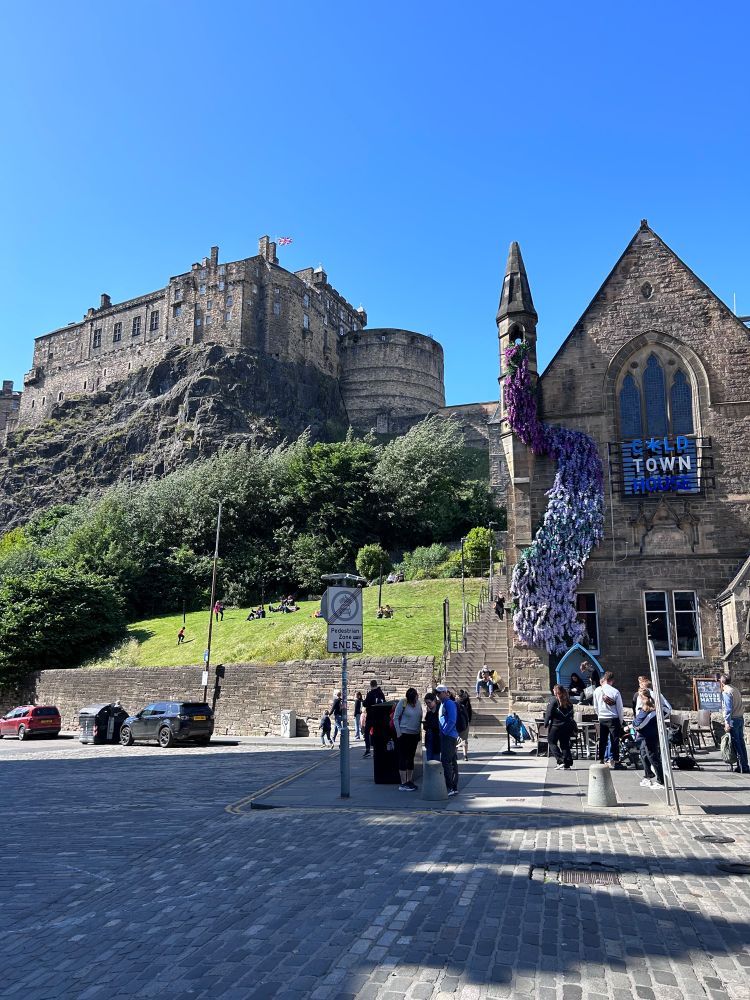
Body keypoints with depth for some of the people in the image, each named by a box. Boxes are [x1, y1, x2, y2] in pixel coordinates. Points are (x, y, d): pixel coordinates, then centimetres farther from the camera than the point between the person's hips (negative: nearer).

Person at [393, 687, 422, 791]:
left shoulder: (418, 703, 4)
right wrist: (398, 732, -11)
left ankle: (409, 781, 22)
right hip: (404, 734, -6)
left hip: (415, 735, 6)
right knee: (403, 758, -3)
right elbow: (395, 718, -8)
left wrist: (419, 731, 10)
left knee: (411, 758, 12)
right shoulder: (403, 703, -11)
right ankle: (403, 784, -1)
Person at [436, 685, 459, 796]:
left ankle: (449, 788, -10)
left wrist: (444, 732, -15)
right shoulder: (442, 704, 18)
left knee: (446, 761, -11)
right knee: (452, 761, 11)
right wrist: (442, 733, 15)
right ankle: (454, 788, 15)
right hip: (446, 736, 10)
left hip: (448, 736, -10)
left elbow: (452, 720, -19)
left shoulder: (449, 703, -12)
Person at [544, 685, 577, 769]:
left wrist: (546, 724, -6)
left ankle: (560, 760, -7)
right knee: (565, 745, 11)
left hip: (556, 725, -6)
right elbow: (572, 714, 13)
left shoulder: (553, 700, -9)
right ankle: (567, 764, 7)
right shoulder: (568, 701, 9)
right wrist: (573, 727, 18)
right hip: (567, 726, 6)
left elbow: (548, 713, -13)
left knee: (552, 743, 7)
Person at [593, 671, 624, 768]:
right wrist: (621, 721, 6)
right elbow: (619, 708, -6)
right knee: (615, 741, 2)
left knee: (602, 740, 10)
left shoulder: (597, 691, 0)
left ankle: (601, 761, 14)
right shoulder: (615, 692, -13)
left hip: (602, 719, 4)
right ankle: (616, 761, 3)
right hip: (613, 719, -4)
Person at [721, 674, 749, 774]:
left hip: (733, 719, -8)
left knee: (736, 744, -3)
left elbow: (728, 709, -18)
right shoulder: (736, 690, 15)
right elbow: (738, 705, 16)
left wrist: (727, 723, -17)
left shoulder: (726, 692, -12)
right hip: (741, 718, 8)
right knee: (741, 742, 12)